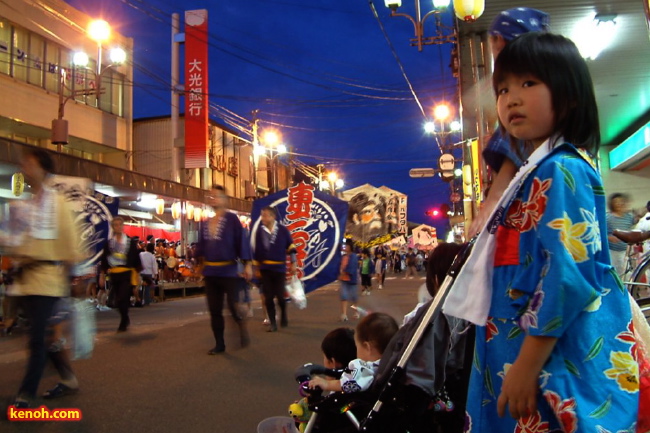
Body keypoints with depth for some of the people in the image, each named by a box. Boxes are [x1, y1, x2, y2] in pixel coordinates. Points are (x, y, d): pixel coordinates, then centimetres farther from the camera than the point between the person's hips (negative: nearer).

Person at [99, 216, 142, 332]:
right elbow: (104, 260, 11)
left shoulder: (131, 241, 2)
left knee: (123, 299, -12)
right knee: (118, 301, 10)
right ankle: (126, 320, 31)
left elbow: (136, 259, 3)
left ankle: (123, 323, 1)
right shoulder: (108, 243, 9)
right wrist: (102, 276, 6)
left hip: (127, 274, -3)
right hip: (114, 274, 3)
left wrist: (137, 275, -1)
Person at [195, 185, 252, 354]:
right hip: (210, 272, 6)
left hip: (229, 271, -5)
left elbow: (242, 240, -9)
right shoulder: (205, 223, 12)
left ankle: (242, 326, 25)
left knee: (233, 306, -6)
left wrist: (247, 264, -13)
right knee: (214, 310, 8)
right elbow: (201, 245, 16)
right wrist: (200, 265, 14)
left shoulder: (232, 219, -5)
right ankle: (219, 344, 18)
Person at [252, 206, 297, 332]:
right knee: (268, 297, 1)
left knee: (280, 295, -2)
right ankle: (272, 323, 11)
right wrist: (257, 268, 11)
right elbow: (257, 250, 9)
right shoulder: (259, 231, 2)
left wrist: (293, 263, 0)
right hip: (265, 269, 2)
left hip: (279, 268, -2)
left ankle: (283, 316, 26)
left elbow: (291, 247, 2)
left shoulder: (283, 230, -4)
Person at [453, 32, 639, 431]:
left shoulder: (562, 171, -15)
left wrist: (526, 365, -21)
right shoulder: (539, 172, 13)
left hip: (561, 358, -9)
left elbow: (568, 275, -23)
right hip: (530, 346, 9)